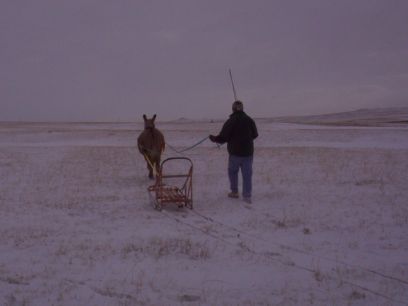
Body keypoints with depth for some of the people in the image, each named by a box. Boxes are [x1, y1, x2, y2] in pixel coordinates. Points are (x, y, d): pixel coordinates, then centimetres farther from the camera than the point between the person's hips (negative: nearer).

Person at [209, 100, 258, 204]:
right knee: (247, 174, 6)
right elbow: (254, 135, 12)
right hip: (248, 152, 3)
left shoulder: (230, 121, -11)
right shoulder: (249, 120, 1)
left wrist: (214, 138, 7)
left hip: (235, 153, -3)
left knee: (232, 171, 18)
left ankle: (234, 192, 25)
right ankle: (247, 196, 5)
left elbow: (223, 138, -12)